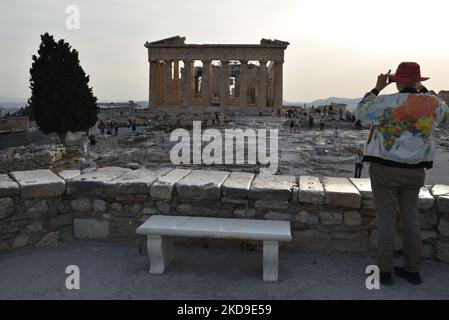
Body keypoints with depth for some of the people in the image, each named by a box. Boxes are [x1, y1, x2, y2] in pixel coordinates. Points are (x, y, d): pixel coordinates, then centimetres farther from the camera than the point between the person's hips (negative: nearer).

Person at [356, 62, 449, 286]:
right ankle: (412, 270, 20)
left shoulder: (388, 103, -14)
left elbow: (361, 112, 2)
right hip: (414, 170, 4)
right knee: (411, 218, 12)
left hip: (385, 168, -4)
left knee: (386, 219, 1)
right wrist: (422, 89, 26)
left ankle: (385, 271, 8)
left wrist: (377, 88, 8)